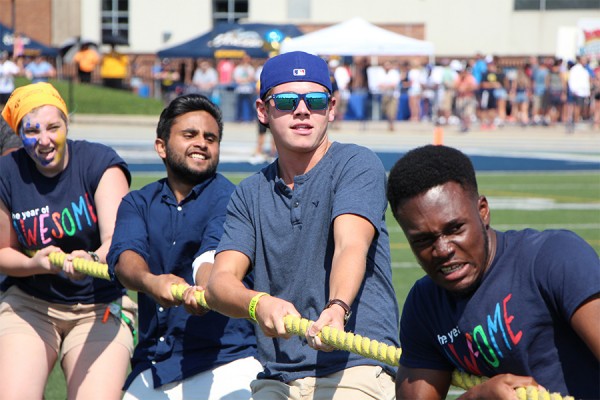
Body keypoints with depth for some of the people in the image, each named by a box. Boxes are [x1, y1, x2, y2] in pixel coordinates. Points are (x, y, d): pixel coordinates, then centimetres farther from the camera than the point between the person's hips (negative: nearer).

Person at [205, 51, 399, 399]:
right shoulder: (250, 194, 16)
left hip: (358, 368, -4)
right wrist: (259, 304, -21)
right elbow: (219, 282, 2)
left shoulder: (356, 165, 2)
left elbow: (352, 246, -16)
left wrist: (337, 309, -36)